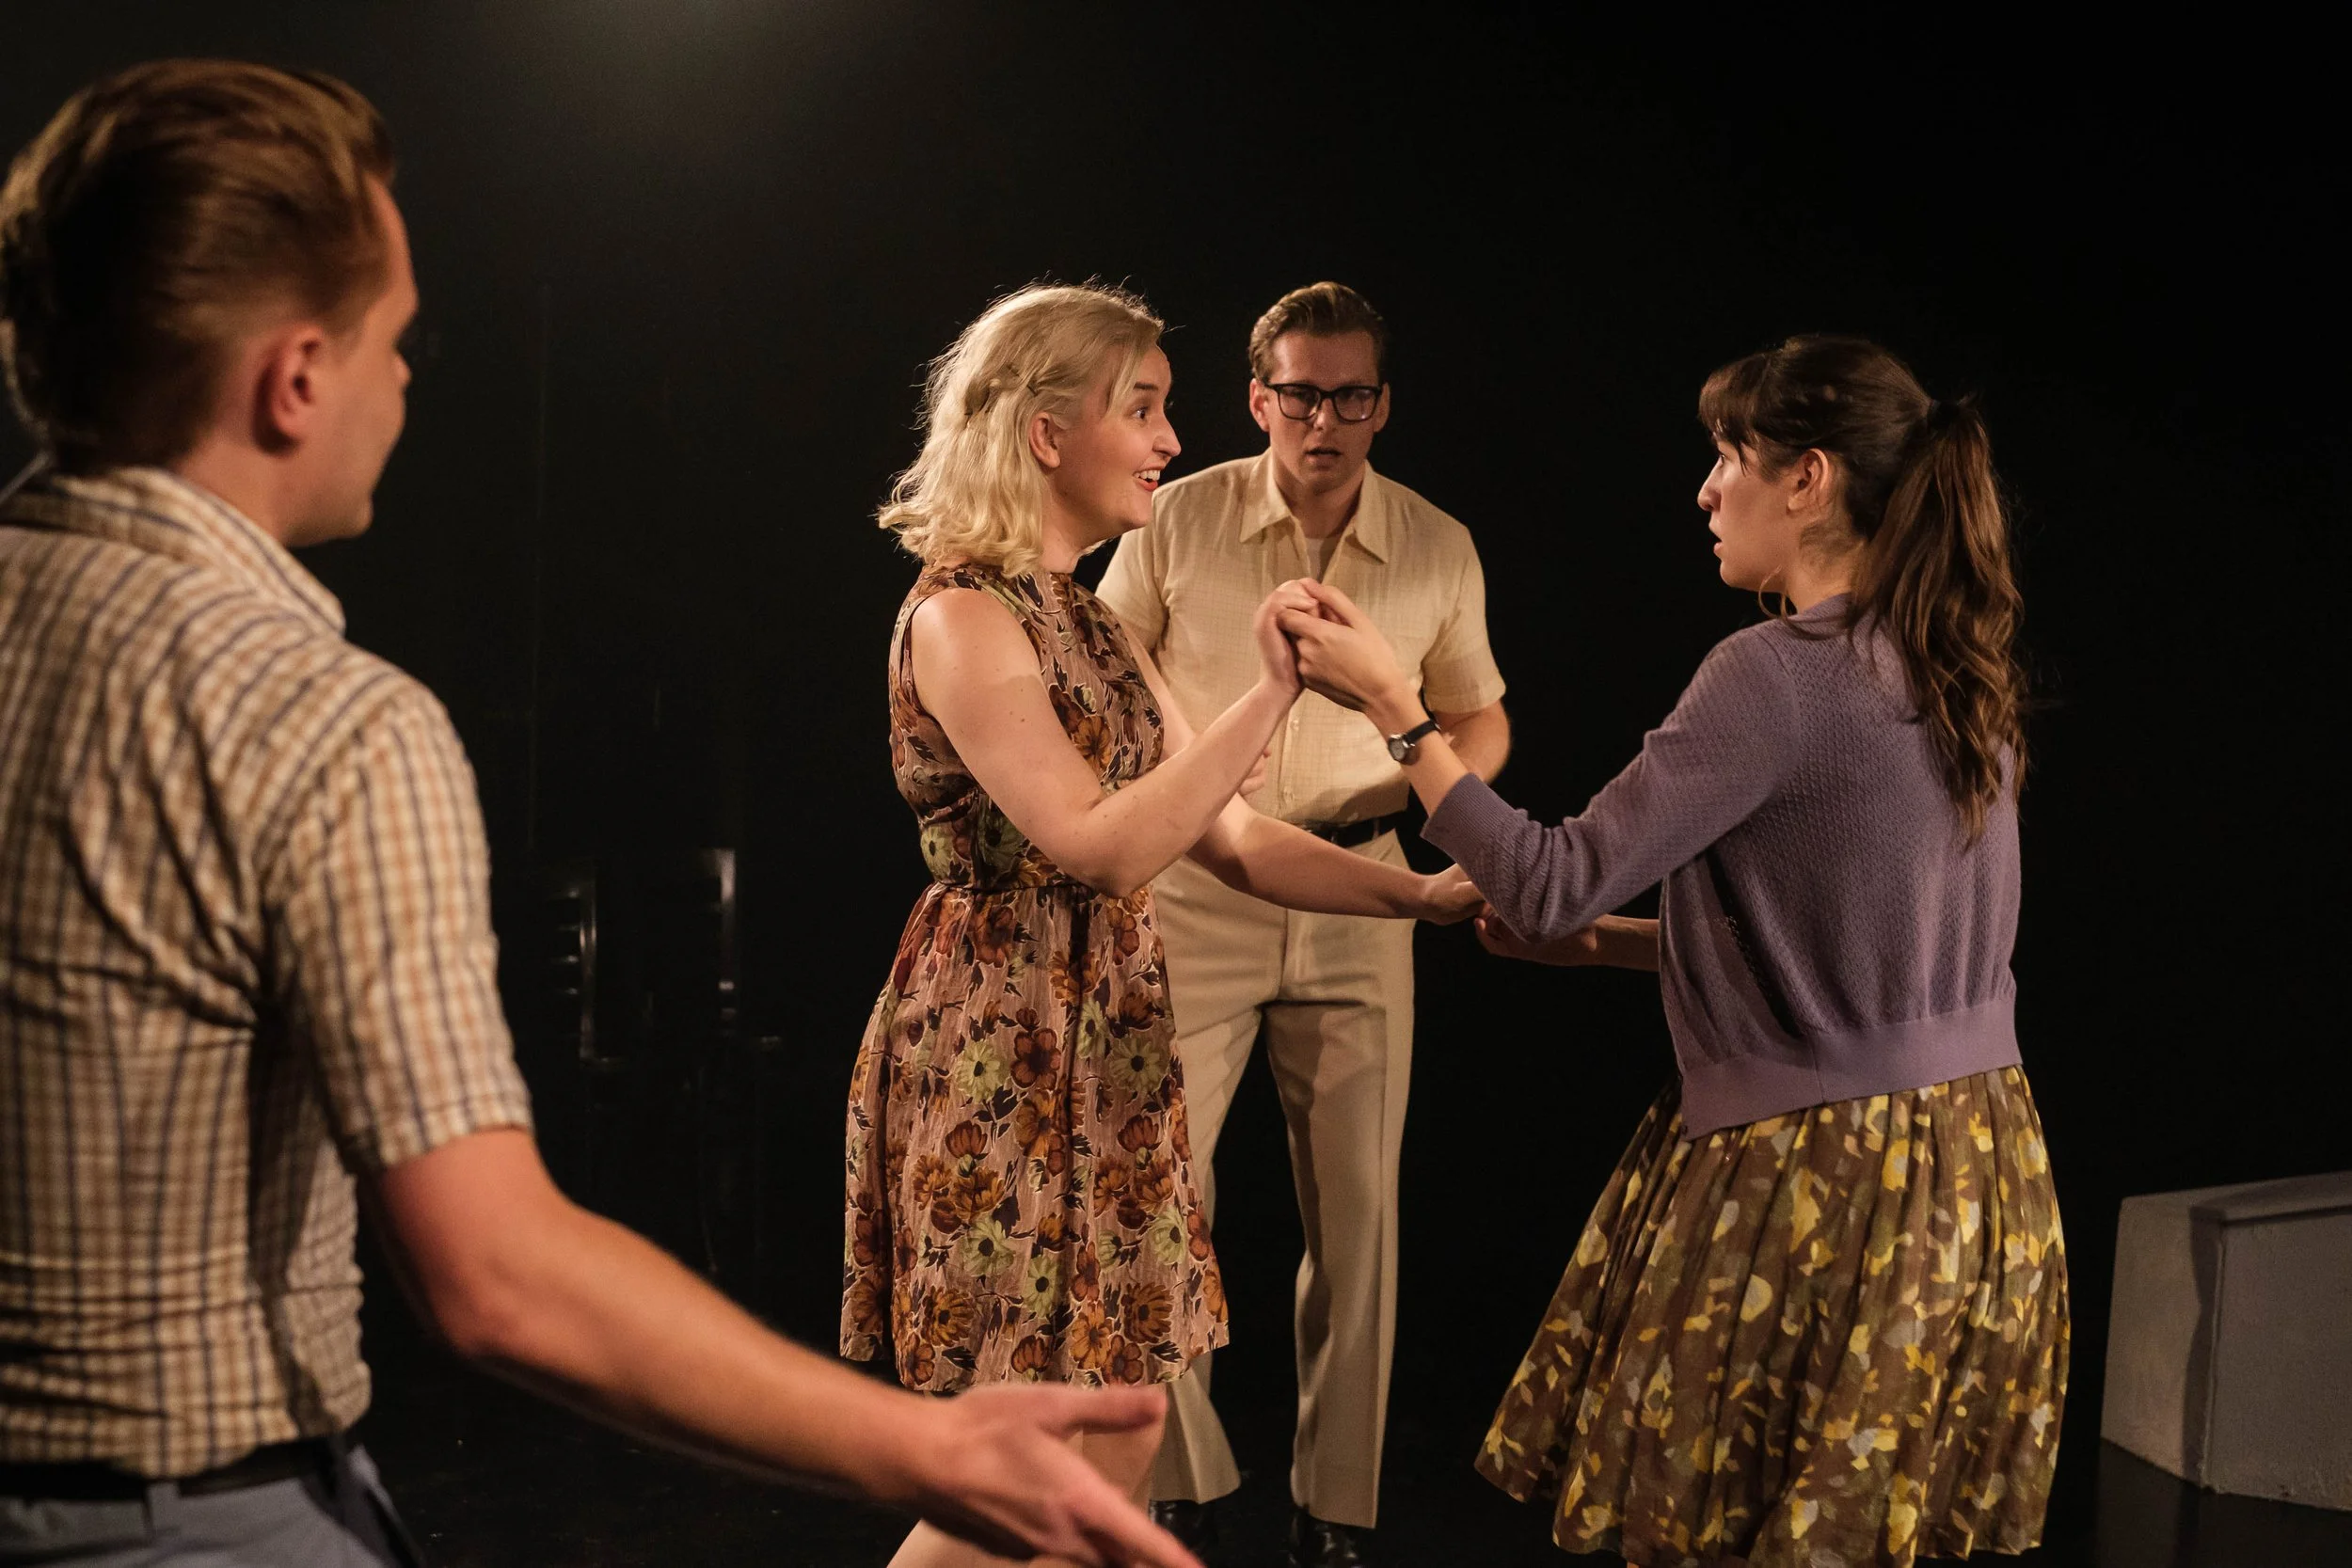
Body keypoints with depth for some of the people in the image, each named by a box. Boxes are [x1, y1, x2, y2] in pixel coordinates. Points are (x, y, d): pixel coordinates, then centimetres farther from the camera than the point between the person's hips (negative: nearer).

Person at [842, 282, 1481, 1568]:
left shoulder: (1087, 624, 15)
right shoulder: (960, 614, -12)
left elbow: (1232, 840, 12)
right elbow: (1097, 845, -23)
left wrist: (1422, 893, 2)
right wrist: (1267, 700, -22)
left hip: (1107, 1042, 9)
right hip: (998, 1040, -9)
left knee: (1119, 1444, 11)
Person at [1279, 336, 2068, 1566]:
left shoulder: (1778, 672, -19)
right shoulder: (1950, 676, 8)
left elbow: (1554, 883, -19)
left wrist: (1391, 705, -11)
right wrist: (1612, 945, 15)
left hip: (1813, 1176, -9)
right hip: (1974, 1169, 9)